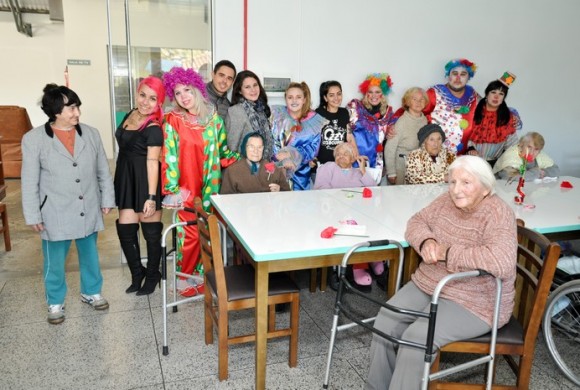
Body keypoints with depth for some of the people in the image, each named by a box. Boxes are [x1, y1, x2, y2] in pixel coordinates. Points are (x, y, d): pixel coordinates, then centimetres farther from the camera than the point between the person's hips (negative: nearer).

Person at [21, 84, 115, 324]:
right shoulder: (34, 139, -10)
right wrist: (33, 216, -7)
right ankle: (55, 303, 31)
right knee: (54, 261, 11)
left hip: (88, 210, 3)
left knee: (90, 254, 18)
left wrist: (107, 198, 5)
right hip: (56, 213, -3)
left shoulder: (90, 133, -1)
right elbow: (30, 182, -7)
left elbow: (103, 171, 6)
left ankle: (91, 292, 38)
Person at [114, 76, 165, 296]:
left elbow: (152, 163, -20)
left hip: (145, 181, -7)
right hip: (126, 178, 7)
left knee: (150, 231, 6)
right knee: (125, 229, 8)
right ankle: (137, 272, 28)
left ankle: (152, 275, 25)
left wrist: (151, 197, -22)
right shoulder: (131, 114, 8)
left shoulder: (153, 129, -17)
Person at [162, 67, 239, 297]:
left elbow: (223, 150, 11)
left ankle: (202, 275, 26)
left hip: (210, 186, 3)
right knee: (189, 233, -1)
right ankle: (185, 277, 19)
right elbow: (169, 157, -10)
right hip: (186, 186, -3)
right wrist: (171, 188, -14)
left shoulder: (214, 118, 4)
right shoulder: (173, 121, -6)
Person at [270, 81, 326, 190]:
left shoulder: (314, 121, 3)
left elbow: (312, 150, -5)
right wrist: (283, 160, -21)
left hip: (300, 174, 1)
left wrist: (290, 154, -20)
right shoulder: (276, 114, 3)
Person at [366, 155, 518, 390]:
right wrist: (426, 241, -13)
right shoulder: (447, 201, 3)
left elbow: (502, 262, -33)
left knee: (416, 337, -24)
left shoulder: (498, 214, -18)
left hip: (474, 302, -6)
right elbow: (417, 221, 11)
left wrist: (448, 253, -25)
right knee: (385, 321, -11)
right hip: (427, 285, 7)